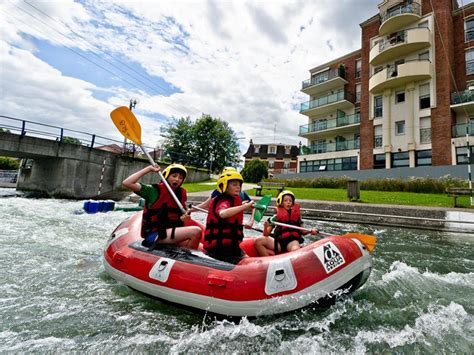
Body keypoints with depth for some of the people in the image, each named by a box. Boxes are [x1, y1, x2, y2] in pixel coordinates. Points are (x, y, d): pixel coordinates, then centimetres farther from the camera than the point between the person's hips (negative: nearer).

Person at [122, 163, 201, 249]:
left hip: (172, 230, 6)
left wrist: (183, 218, -7)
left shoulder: (181, 194, 10)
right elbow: (126, 183, -14)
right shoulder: (154, 190, -5)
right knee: (196, 232, -22)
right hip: (154, 234, -6)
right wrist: (148, 169, -10)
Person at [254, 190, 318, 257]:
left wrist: (310, 231, -1)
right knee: (259, 241, -22)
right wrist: (265, 227, -15)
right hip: (279, 242, 1)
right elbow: (266, 235, 6)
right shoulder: (276, 217, 8)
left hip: (292, 241, 0)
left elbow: (302, 231, 19)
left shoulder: (296, 215, 13)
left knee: (295, 249, -38)